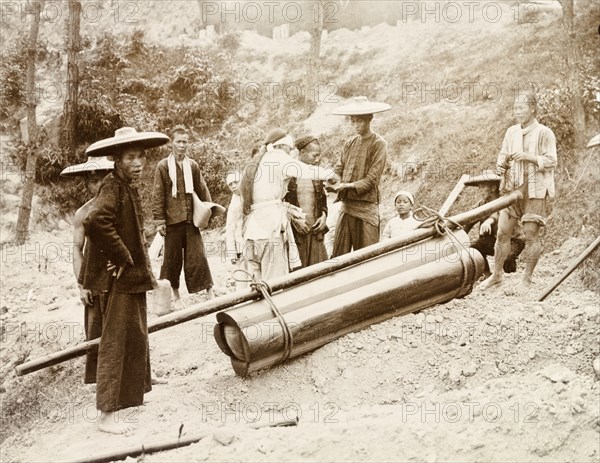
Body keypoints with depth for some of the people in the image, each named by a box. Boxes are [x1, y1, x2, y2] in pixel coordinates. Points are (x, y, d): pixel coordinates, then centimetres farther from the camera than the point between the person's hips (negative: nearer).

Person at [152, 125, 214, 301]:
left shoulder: (193, 166, 8)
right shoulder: (163, 166, 0)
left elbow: (202, 190, 13)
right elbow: (158, 195, -2)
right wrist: (159, 220, -5)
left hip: (191, 219, 2)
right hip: (172, 220, -1)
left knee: (198, 256, 0)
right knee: (172, 257, 7)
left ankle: (209, 291, 2)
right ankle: (174, 291, 20)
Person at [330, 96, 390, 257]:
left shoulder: (379, 144, -4)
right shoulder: (350, 143, 14)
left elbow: (371, 180, -10)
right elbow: (338, 170, 10)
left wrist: (348, 186, -22)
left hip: (366, 209, -6)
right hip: (346, 207, 6)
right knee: (338, 257, 5)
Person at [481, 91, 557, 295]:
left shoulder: (544, 133, -4)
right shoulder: (511, 132, 11)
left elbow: (551, 161, -8)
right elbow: (503, 155, 18)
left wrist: (527, 157, -19)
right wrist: (501, 166, -3)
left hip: (534, 191, -5)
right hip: (511, 189, 5)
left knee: (531, 235, -2)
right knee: (503, 232, 4)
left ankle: (527, 280, 8)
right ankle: (497, 274, 18)